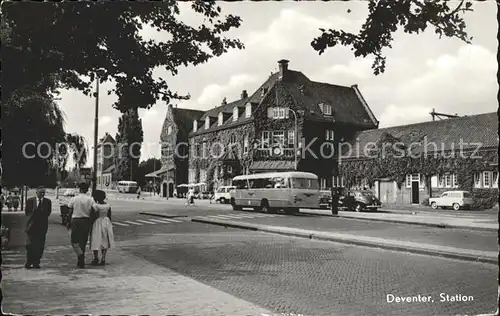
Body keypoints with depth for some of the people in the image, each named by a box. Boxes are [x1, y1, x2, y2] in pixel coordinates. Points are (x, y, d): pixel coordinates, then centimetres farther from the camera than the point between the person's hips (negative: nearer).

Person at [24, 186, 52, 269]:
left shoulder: (48, 202, 5)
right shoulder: (30, 200, 5)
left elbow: (48, 213, 4)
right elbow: (27, 212, 9)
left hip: (42, 226, 1)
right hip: (31, 225, -1)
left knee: (40, 246, 1)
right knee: (30, 245, -5)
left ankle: (36, 263, 8)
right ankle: (29, 262, 5)